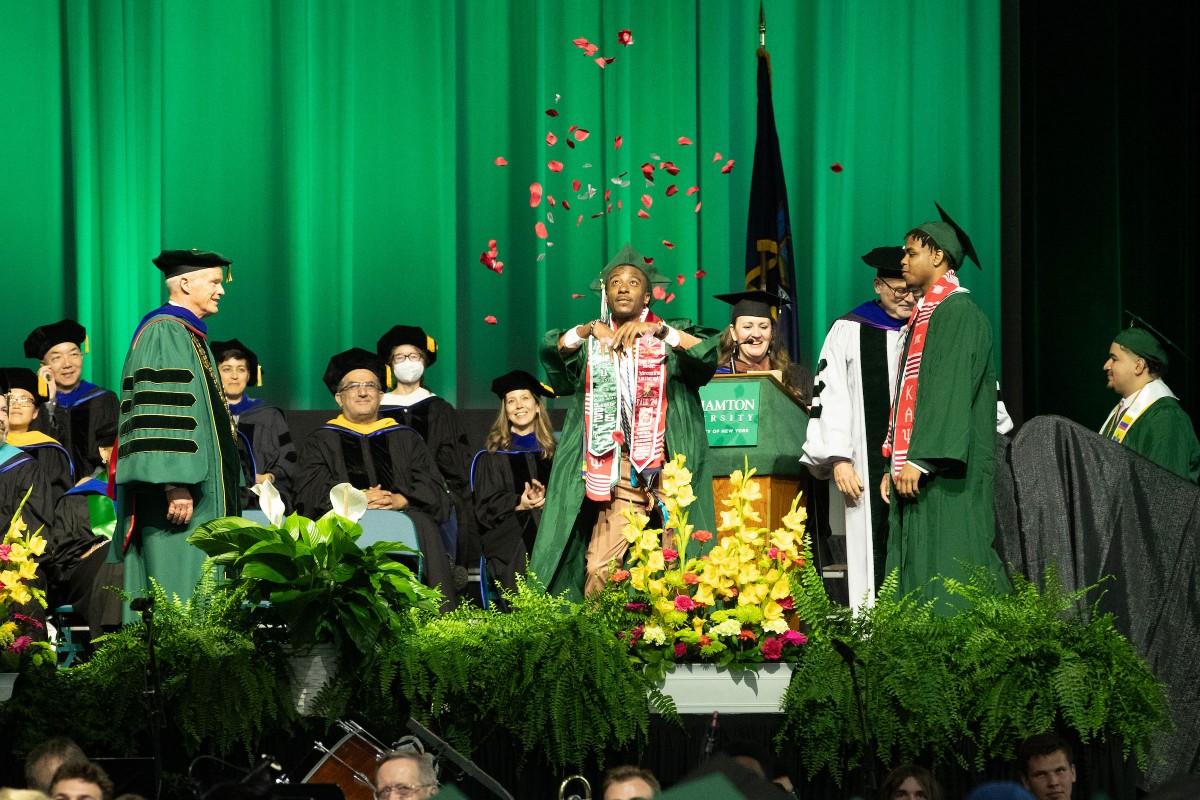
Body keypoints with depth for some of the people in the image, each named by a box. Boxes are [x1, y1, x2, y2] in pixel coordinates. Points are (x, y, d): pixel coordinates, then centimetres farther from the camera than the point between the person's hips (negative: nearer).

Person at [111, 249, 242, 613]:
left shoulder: (191, 336, 21)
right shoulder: (164, 333, -11)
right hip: (181, 496, -11)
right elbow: (160, 412, -20)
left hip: (205, 489, 11)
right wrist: (175, 484, -27)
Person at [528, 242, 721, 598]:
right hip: (614, 470, 1)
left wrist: (657, 330, -19)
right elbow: (555, 351, -1)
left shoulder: (671, 336, 12)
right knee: (601, 567, -12)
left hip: (665, 467, -1)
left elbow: (707, 353, -6)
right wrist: (587, 329, -20)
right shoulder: (590, 341, 16)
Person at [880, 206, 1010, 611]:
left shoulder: (958, 313, -9)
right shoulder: (923, 316, 21)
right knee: (914, 573, 5)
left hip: (946, 472, -10)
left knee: (945, 575, -11)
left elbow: (950, 391, -18)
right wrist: (894, 463, 17)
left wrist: (920, 460, -23)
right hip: (916, 470, 10)